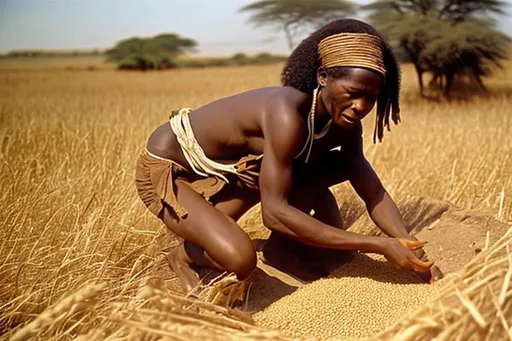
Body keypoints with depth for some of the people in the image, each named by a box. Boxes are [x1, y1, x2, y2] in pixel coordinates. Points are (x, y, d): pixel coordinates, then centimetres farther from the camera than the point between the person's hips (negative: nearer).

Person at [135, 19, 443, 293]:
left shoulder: (344, 125, -11)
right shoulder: (288, 115, -36)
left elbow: (375, 194, -7)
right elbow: (274, 211, -37)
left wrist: (409, 246, -26)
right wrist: (378, 245, -38)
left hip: (230, 168, 7)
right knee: (240, 259, -33)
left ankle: (282, 248, 7)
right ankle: (187, 255, 1)